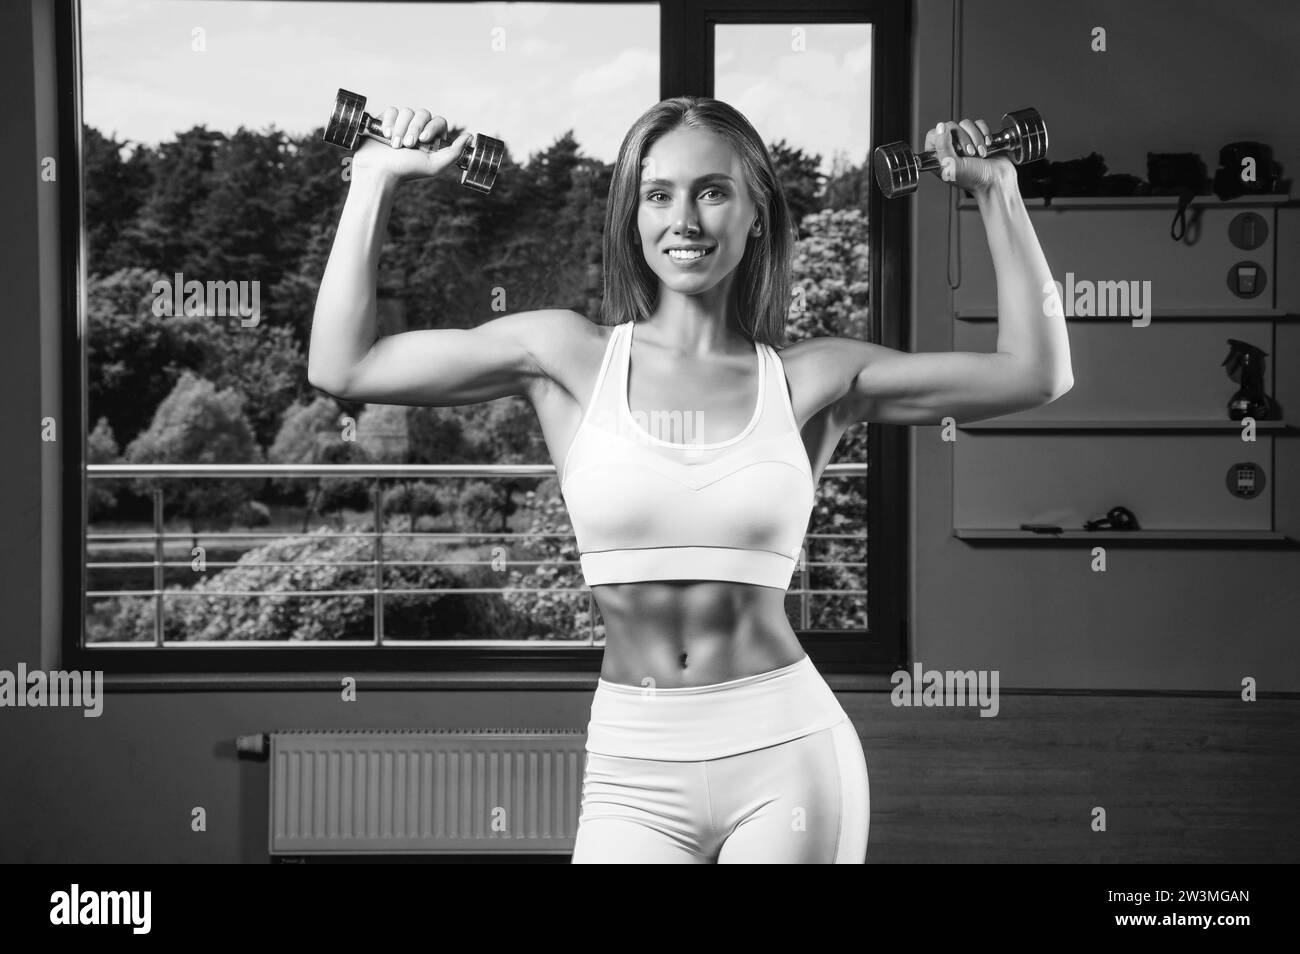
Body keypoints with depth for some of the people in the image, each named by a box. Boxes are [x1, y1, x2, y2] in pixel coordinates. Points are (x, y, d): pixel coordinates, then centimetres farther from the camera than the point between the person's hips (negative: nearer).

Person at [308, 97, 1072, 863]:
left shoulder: (809, 380, 3)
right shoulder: (569, 357, 4)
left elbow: (1037, 373, 4)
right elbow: (342, 367, 2)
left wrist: (997, 191, 4)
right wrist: (376, 181, 3)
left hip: (784, 755, 0)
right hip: (634, 773, 0)